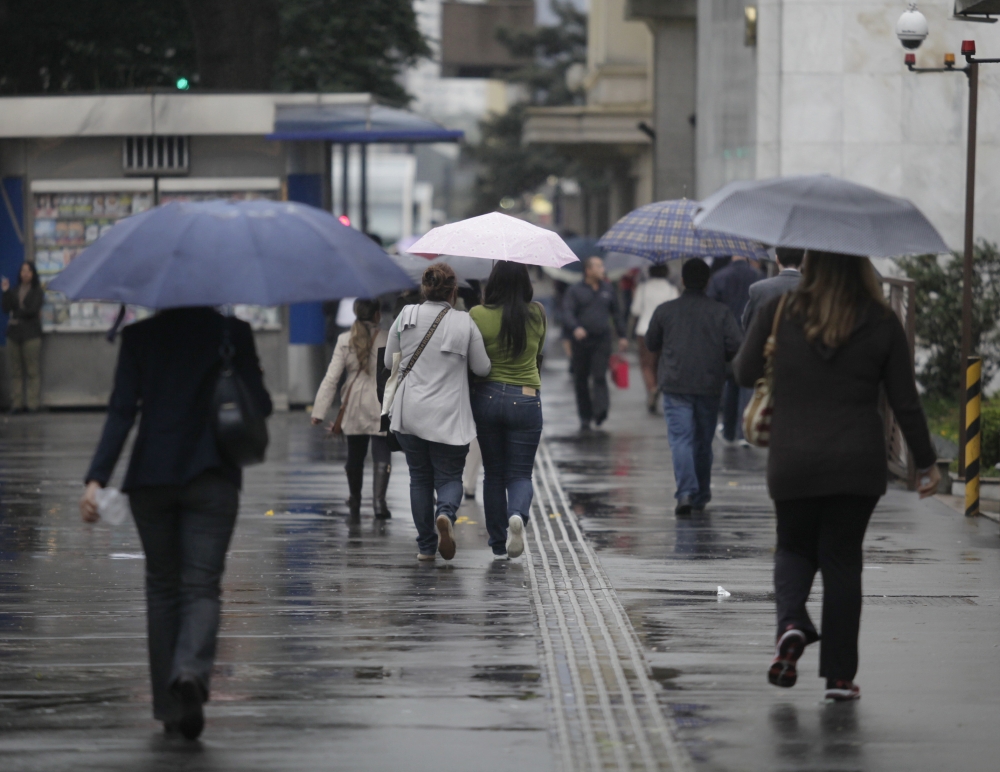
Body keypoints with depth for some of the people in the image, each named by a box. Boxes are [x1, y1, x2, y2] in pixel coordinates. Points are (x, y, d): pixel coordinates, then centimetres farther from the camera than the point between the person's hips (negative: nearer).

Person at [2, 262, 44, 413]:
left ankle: (33, 403, -5)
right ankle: (17, 403, 3)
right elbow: (6, 309, 3)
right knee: (16, 371, 2)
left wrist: (17, 315, 1)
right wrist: (6, 292, -5)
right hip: (14, 333, 4)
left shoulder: (37, 292, 4)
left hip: (31, 334, -4)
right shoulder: (14, 291, 14)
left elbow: (33, 310, -7)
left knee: (33, 371, -6)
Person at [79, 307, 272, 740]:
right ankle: (191, 670, -32)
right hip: (212, 476, -2)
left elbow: (122, 411, -6)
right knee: (201, 585, -3)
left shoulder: (140, 334, 1)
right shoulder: (231, 331, -2)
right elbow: (259, 406, -2)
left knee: (162, 586, 13)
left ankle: (170, 706, 12)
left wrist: (97, 478, -9)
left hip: (150, 477, 2)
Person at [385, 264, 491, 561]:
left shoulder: (405, 317, -1)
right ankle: (445, 514, -24)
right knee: (449, 477, 8)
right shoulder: (465, 324, -6)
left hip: (409, 414, 2)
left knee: (420, 478, 13)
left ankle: (426, 545, 12)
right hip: (448, 416, -2)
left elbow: (389, 361, 9)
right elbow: (482, 368, 2)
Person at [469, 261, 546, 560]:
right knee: (520, 473, 7)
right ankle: (518, 514, -25)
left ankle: (498, 545, 16)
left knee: (493, 474, 13)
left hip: (487, 397, 0)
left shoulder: (479, 316, -10)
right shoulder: (537, 314, -3)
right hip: (526, 400, 0)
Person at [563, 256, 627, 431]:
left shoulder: (608, 290, 14)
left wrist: (622, 336, 17)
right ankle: (585, 418, 11)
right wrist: (576, 327, -28)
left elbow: (616, 314, 21)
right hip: (582, 340, -1)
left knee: (599, 376, -14)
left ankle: (600, 411, -23)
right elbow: (567, 311, -10)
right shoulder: (575, 291, 3)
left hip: (602, 340, 1)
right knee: (581, 379, 4)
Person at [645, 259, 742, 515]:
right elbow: (736, 346, -7)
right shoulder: (721, 312, -1)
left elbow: (651, 344, 11)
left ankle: (686, 492, -26)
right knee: (703, 441, 14)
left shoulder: (665, 311, 1)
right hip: (709, 386, 1)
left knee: (680, 439, -7)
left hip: (675, 386, -1)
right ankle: (701, 497, 24)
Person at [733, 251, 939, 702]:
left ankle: (791, 622, -11)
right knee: (842, 560, 9)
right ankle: (839, 674, 6)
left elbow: (745, 373, 2)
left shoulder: (778, 313, -4)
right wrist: (926, 461, 11)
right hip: (858, 463, 0)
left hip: (792, 462, 0)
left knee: (794, 549, 19)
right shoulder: (882, 324, -3)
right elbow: (905, 401, 1)